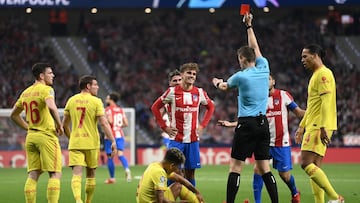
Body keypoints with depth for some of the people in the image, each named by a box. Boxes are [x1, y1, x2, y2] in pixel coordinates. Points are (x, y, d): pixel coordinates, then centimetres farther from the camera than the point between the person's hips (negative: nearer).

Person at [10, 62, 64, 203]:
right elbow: (52, 107, -30)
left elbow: (14, 115, 23)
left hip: (31, 137, 7)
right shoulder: (46, 89, -10)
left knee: (33, 175, 7)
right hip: (47, 136, -7)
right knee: (55, 175, -3)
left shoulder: (26, 93, 13)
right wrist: (59, 125, -16)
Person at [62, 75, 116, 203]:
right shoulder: (96, 101, -5)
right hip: (91, 143, -2)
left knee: (77, 174, -7)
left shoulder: (71, 100, 7)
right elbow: (103, 123, -12)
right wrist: (113, 141, -8)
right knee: (91, 175, 15)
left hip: (75, 143, 2)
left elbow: (65, 124, 12)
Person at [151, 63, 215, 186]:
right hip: (176, 138, -3)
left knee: (190, 172, 6)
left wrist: (202, 125, 9)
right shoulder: (172, 92, -4)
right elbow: (155, 107, 3)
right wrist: (164, 127, -2)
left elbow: (211, 107, 21)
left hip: (193, 139, 3)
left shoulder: (199, 92, 4)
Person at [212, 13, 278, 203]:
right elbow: (255, 47, 23)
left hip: (247, 125, -6)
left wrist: (217, 82, 39)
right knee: (265, 168, 6)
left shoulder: (241, 76, -7)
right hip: (263, 123, 6)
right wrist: (249, 26, 31)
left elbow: (224, 86, 16)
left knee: (235, 167, -4)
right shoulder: (264, 69, 5)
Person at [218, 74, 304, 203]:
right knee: (257, 169, -12)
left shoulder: (283, 95, -2)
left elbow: (298, 112, -1)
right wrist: (231, 124, -3)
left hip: (281, 142, -3)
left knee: (284, 173, 1)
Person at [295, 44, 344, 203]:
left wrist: (323, 127, -26)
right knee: (314, 167, 6)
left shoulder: (323, 74, -10)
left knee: (306, 164, -15)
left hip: (319, 127, -10)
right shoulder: (315, 75, 21)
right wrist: (301, 127, 28)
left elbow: (326, 102, -20)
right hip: (312, 127, 10)